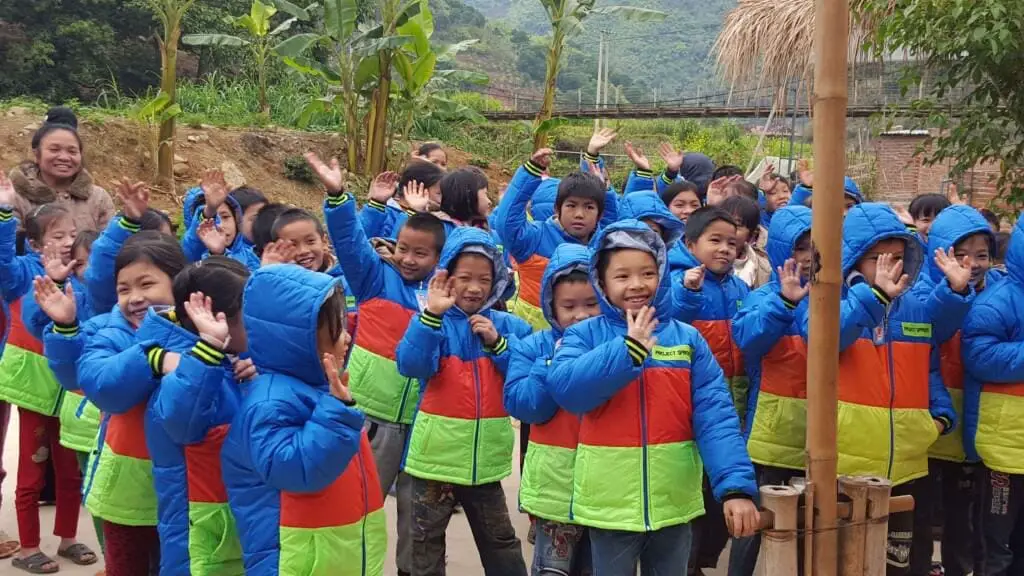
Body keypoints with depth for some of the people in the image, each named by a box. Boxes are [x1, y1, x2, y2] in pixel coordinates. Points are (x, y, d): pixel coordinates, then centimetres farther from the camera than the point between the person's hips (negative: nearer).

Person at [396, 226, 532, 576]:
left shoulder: (507, 326, 2)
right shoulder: (432, 321, -7)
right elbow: (410, 366, -25)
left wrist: (497, 343, -17)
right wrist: (432, 313, -34)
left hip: (486, 457, 3)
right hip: (436, 454, -2)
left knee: (501, 543, 17)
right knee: (426, 544, 11)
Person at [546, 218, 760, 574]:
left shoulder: (688, 339, 0)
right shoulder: (585, 336, -3)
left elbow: (716, 417, -8)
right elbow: (564, 387, -21)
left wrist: (735, 485, -20)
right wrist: (628, 348, -25)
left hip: (674, 503, 1)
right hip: (610, 503, -1)